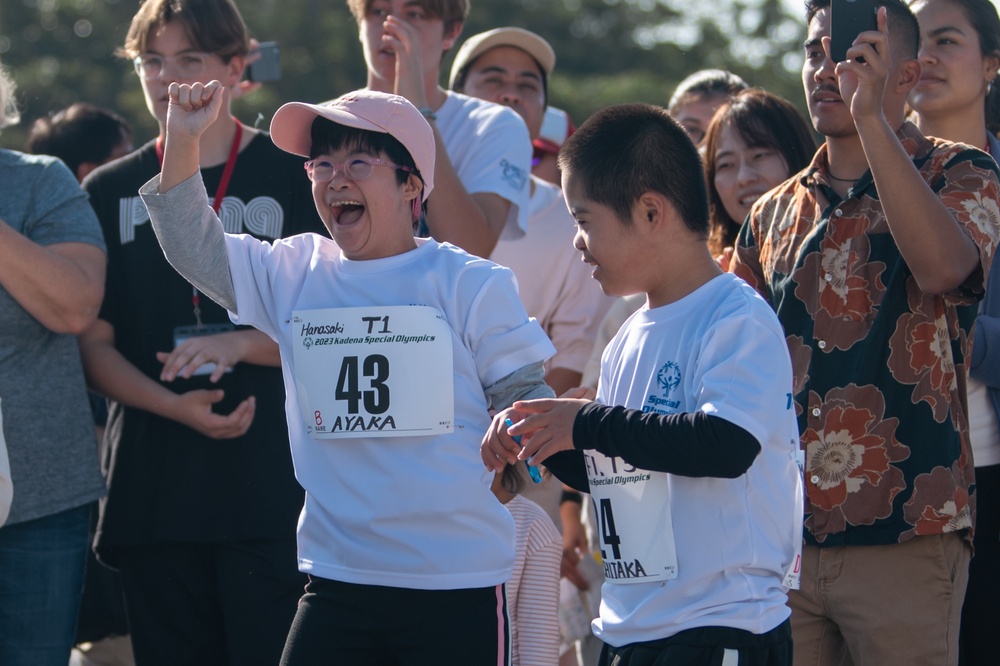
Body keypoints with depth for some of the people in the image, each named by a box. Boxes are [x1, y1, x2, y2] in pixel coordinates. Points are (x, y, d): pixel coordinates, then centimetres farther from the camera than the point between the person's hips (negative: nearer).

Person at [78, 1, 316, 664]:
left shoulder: (295, 178, 3)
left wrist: (243, 343, -16)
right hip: (153, 491, 3)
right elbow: (93, 343, 7)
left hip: (273, 483, -3)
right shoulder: (111, 192, 11)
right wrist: (176, 407, -11)